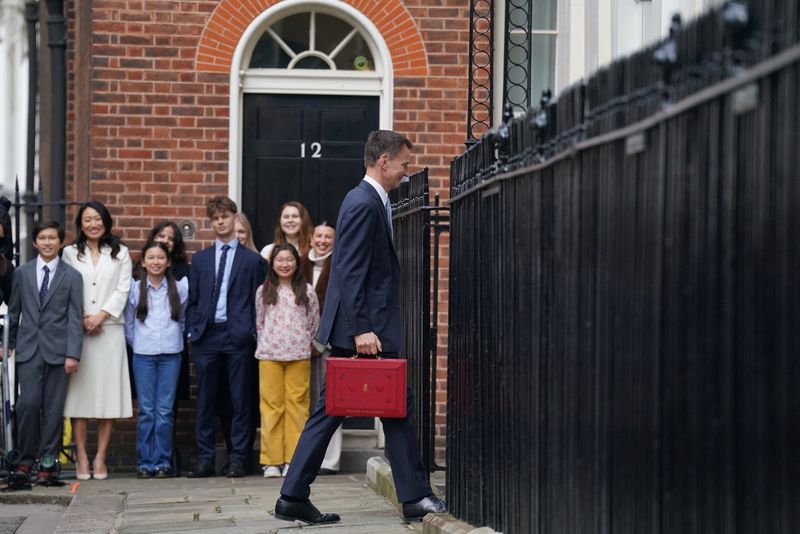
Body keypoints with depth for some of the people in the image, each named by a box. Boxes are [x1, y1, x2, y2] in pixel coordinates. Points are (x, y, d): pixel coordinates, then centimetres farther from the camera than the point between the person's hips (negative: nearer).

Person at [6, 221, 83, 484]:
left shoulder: (72, 276, 5)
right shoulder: (22, 273, 10)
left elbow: (75, 318, 0)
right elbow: (14, 311, 16)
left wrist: (73, 354, -9)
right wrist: (8, 343, 13)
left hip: (57, 350, -1)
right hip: (28, 349, 1)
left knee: (53, 408, 0)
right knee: (28, 403, -9)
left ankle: (47, 464, 5)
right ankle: (27, 458, 6)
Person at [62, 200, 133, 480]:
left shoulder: (120, 254, 12)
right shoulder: (70, 253, 10)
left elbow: (123, 290, 4)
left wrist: (100, 315, -8)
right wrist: (82, 319, -10)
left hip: (110, 329, 1)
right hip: (77, 330, -1)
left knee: (107, 392, -2)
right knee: (79, 391, -4)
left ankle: (100, 458, 2)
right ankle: (81, 458, 0)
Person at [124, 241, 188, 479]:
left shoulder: (180, 288, 3)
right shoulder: (135, 288, 5)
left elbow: (186, 319, 13)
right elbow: (128, 322, 12)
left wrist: (178, 340, 10)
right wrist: (137, 344, 10)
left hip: (171, 354, 0)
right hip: (143, 355, 0)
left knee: (165, 410, -2)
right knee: (146, 410, -2)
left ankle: (163, 462, 3)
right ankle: (145, 462, 3)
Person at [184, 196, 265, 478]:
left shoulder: (252, 260, 7)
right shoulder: (200, 259, 14)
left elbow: (258, 300, 4)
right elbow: (192, 300, 13)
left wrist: (252, 333, -4)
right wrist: (192, 331, 3)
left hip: (238, 336, -2)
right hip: (206, 336, 2)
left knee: (241, 400, 0)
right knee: (205, 400, 3)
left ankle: (237, 459, 5)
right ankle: (205, 459, 8)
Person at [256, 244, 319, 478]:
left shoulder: (307, 291, 6)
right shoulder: (263, 291, 9)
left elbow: (314, 323, 11)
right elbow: (259, 323, 14)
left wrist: (303, 344, 10)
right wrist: (267, 345, 11)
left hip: (299, 355, 0)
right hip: (269, 355, 0)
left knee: (297, 404, -3)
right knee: (271, 405, -2)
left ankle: (293, 459, 0)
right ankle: (271, 461, 0)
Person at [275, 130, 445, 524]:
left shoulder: (367, 201, 17)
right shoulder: (365, 204, -14)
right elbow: (351, 272, -20)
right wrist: (362, 329, -23)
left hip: (354, 328, 10)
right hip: (368, 328, -10)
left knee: (330, 410, 7)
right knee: (398, 407, -1)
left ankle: (294, 499, 7)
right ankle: (415, 497, 7)